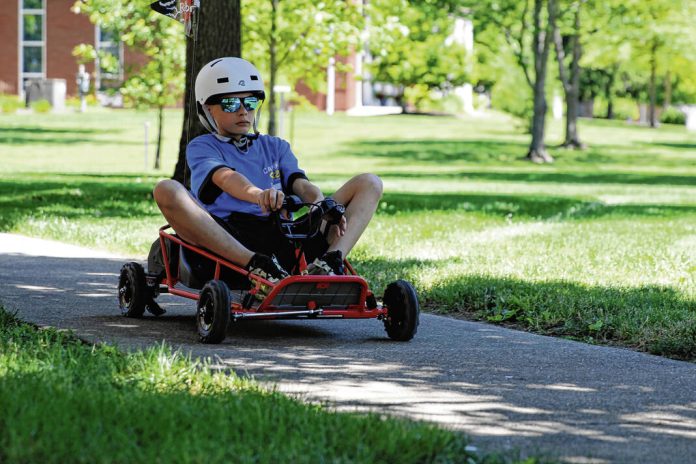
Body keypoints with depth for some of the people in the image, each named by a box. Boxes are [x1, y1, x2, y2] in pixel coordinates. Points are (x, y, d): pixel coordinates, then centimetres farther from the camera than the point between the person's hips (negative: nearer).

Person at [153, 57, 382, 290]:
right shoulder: (201, 147, 16)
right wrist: (257, 195, -32)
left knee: (369, 183, -2)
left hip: (282, 236, 4)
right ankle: (256, 265, -42)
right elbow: (225, 177, -8)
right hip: (228, 236, -4)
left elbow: (300, 183, 10)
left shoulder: (275, 147, 30)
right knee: (166, 190, -30)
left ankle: (332, 260, -32)